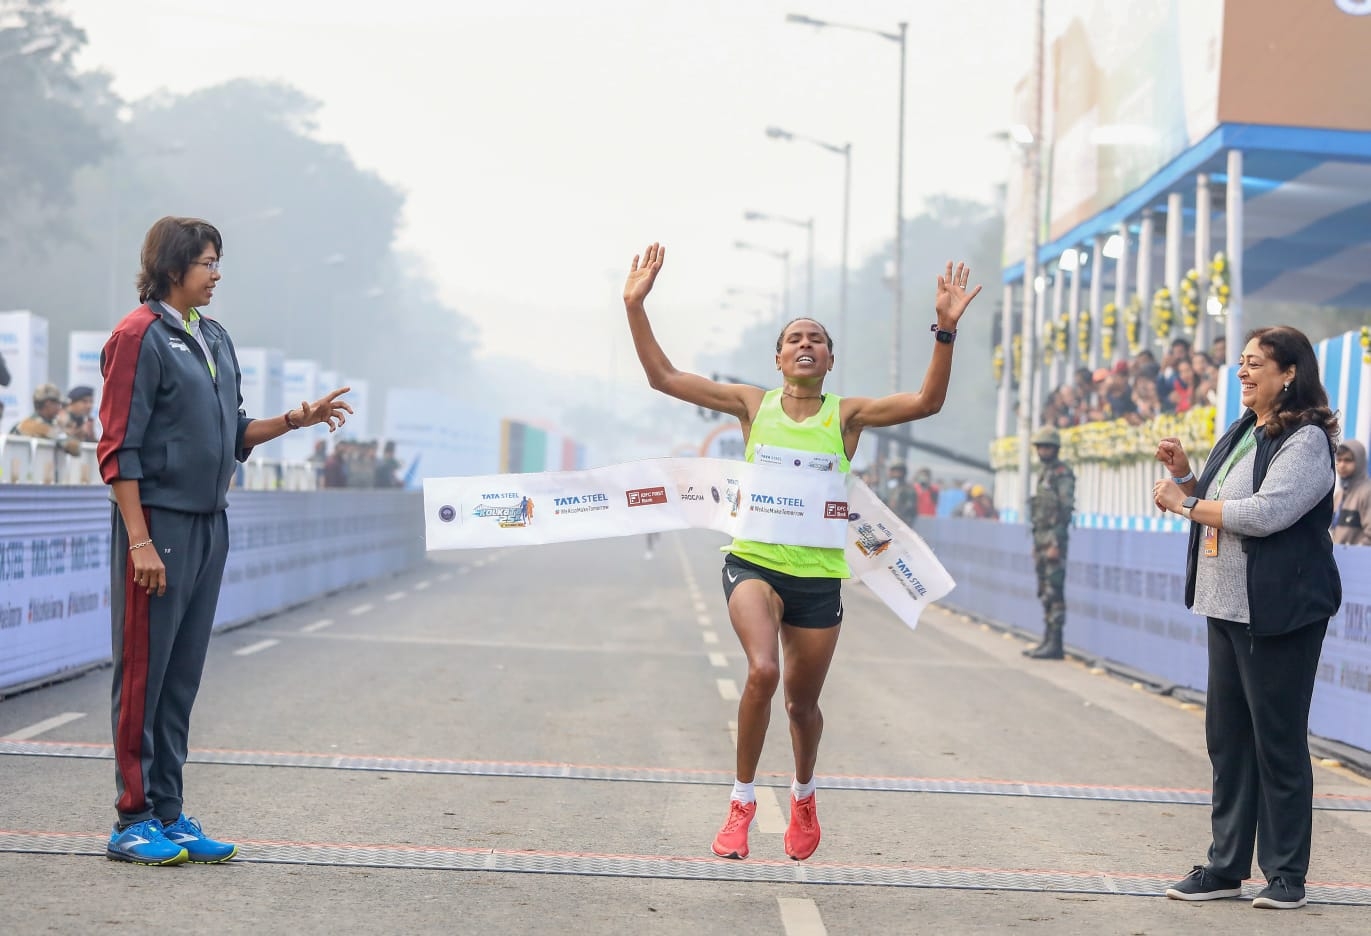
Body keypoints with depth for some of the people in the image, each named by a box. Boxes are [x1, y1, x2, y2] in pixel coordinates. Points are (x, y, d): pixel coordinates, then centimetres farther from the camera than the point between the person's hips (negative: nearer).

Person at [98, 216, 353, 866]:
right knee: (143, 673, -2)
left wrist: (294, 420, 6)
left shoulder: (215, 338, 16)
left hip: (209, 525, 8)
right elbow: (119, 450, -13)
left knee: (183, 677, 11)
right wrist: (138, 540, -18)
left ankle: (169, 815, 17)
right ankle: (133, 823, 3)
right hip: (159, 522, -8)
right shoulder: (139, 336, -9)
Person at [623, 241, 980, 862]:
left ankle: (804, 795, 42)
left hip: (818, 573, 1)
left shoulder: (846, 415, 3)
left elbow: (927, 401, -10)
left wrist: (945, 329, -21)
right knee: (763, 669, -27)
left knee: (802, 701, 10)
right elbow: (663, 377, 3)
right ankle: (742, 800, -10)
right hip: (753, 560, -1)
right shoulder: (754, 405, 5)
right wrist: (635, 306, -6)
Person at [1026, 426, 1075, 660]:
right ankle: (1047, 640, 15)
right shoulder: (1044, 474, 19)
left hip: (1054, 538, -10)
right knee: (1045, 593, 11)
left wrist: (1056, 544, -22)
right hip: (1041, 537, 10)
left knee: (1054, 593, -10)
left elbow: (1066, 510, -17)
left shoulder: (1062, 474, -10)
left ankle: (1055, 645, -11)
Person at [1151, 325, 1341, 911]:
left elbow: (1264, 513, -24)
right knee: (1226, 737, 10)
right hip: (1227, 608, 9)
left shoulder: (1307, 441, -12)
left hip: (1279, 614, -9)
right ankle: (1226, 866, 17)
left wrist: (1185, 503, -14)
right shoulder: (1241, 433, 15)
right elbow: (1216, 506, 24)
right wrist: (1184, 475, 6)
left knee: (1278, 741, -2)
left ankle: (1287, 874, 7)